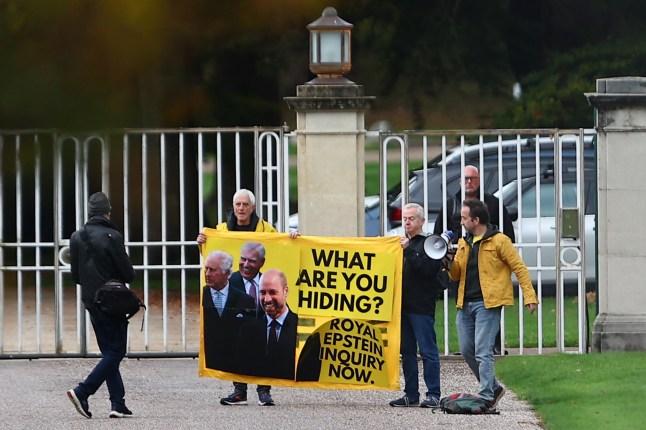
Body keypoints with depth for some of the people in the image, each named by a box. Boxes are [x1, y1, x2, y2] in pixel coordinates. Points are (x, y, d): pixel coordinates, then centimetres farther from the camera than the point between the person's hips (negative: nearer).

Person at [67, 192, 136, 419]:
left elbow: (75, 275, 9)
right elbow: (128, 273, -13)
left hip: (91, 301, 7)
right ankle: (82, 392, -15)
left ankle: (118, 403, 8)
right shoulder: (111, 236, -15)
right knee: (115, 352, -2)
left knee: (109, 352, 13)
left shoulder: (77, 237, 4)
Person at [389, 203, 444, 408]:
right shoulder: (401, 243, 19)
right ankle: (411, 394, 13)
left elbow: (428, 269, -17)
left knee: (428, 351, -6)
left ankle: (433, 394, -5)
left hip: (422, 307, -7)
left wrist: (408, 251, -18)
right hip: (403, 305, 7)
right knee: (407, 351, 9)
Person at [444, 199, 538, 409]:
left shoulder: (499, 241, -6)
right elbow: (456, 275, 21)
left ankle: (486, 397, -11)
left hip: (487, 304, -8)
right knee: (467, 350, 9)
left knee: (483, 352, -12)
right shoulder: (463, 243, 16)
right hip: (465, 304, 8)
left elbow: (519, 268, -5)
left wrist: (530, 297, -12)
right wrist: (450, 264, -1)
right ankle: (493, 387, 24)